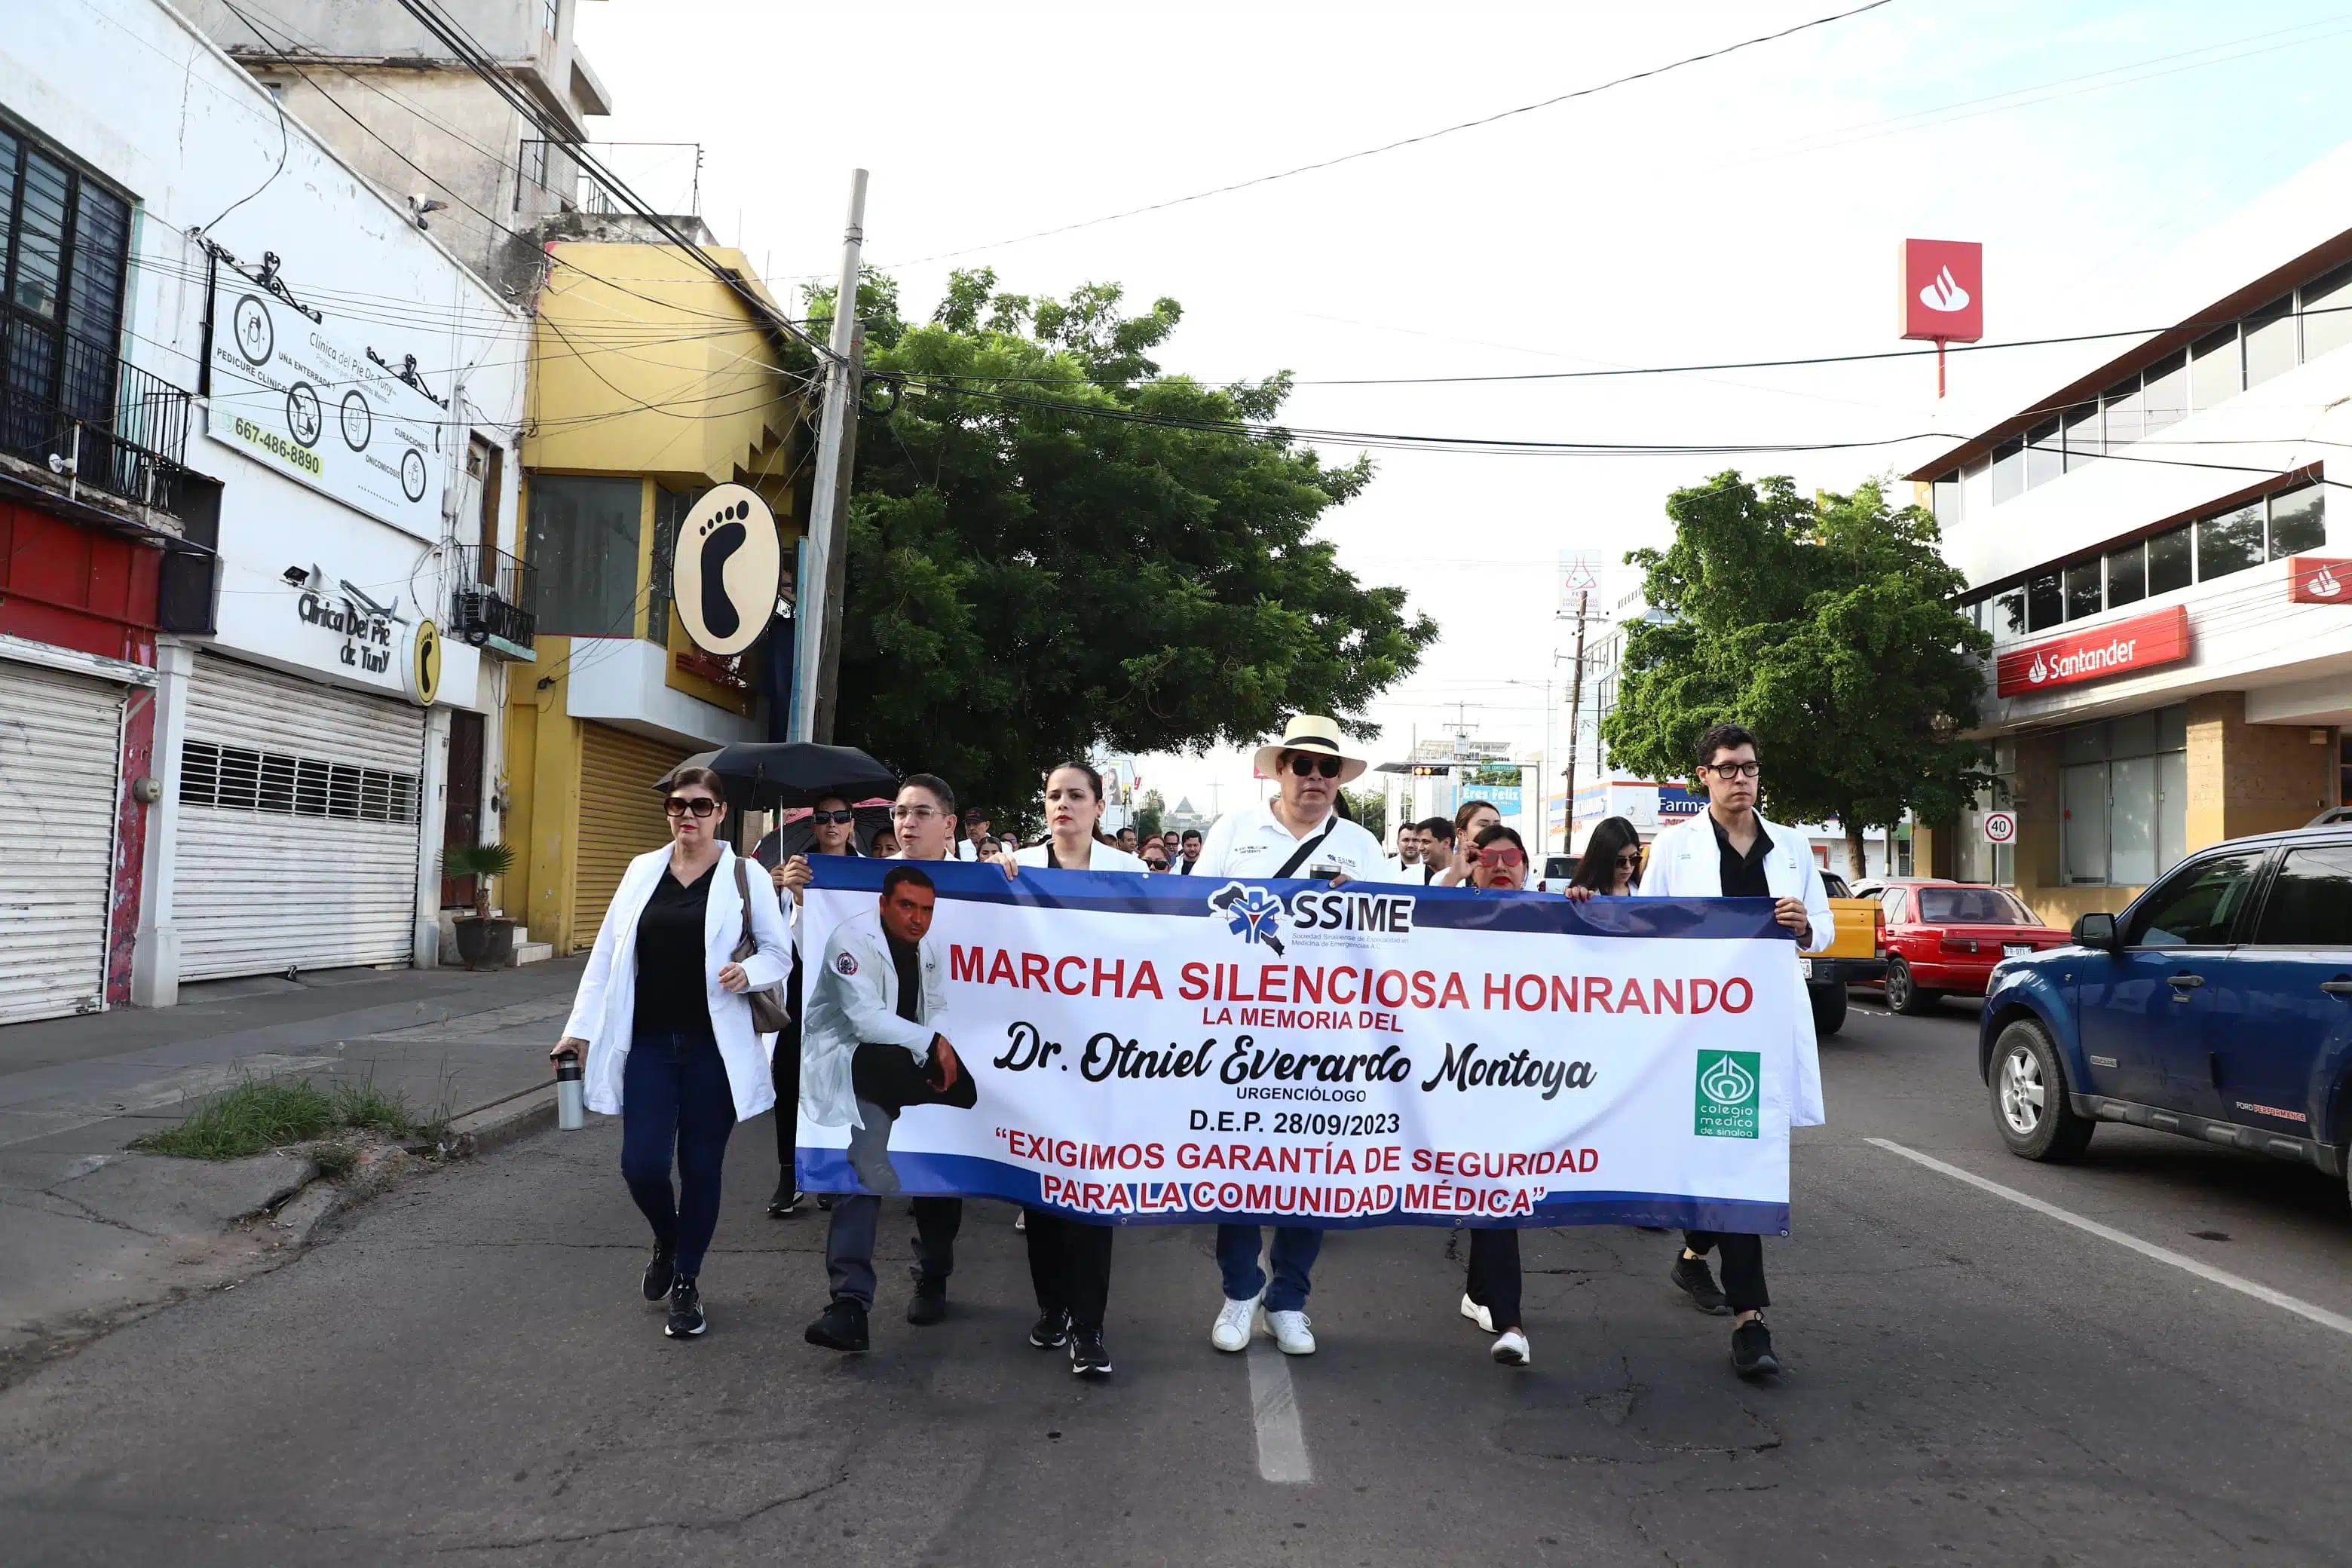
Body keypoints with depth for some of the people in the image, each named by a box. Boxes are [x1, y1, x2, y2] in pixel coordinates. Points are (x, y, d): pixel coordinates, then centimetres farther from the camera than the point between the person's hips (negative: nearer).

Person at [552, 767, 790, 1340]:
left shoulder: (745, 876, -2)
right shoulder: (642, 869, 6)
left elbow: (781, 953, 1)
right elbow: (607, 953, 7)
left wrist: (749, 972, -20)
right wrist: (581, 1027, 2)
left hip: (714, 1048, -2)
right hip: (648, 1043, 2)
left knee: (701, 1168, 5)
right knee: (641, 1166, -3)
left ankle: (686, 1283, 24)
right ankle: (666, 1240, 31)